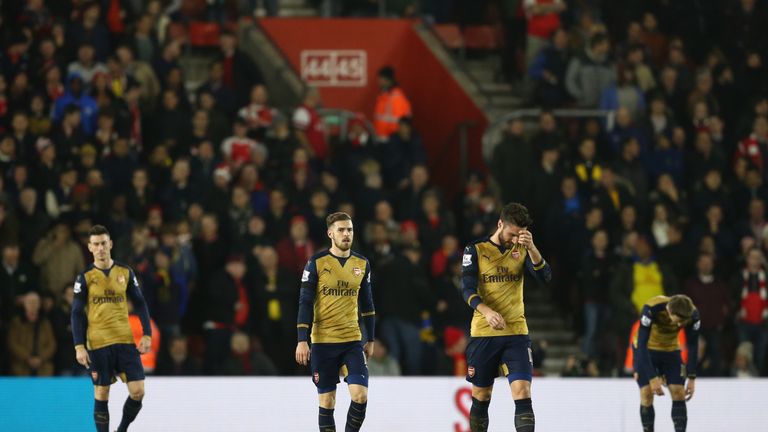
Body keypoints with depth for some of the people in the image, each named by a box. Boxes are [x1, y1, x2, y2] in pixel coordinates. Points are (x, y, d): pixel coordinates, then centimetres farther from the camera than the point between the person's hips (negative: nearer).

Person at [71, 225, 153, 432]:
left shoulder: (125, 272, 5)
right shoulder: (85, 277, -1)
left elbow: (140, 304, 10)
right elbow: (77, 314, -1)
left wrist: (147, 335, 1)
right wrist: (79, 346, -9)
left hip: (126, 341, 2)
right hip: (98, 344, -2)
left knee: (138, 392, -4)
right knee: (101, 395, 1)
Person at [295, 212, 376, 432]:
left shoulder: (362, 264, 7)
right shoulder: (316, 263, -4)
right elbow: (305, 303, -5)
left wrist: (370, 339, 16)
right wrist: (302, 340, -10)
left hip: (352, 341, 2)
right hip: (323, 342, -2)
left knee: (360, 395, -11)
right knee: (327, 400, 1)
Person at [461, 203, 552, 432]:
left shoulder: (522, 249, 7)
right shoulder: (475, 250, 0)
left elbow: (545, 277, -7)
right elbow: (468, 289, -10)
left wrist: (531, 248, -22)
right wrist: (487, 311, -29)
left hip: (516, 333, 1)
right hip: (483, 334, -1)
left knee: (522, 391, -12)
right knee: (481, 396, 8)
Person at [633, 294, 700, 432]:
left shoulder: (692, 314, -25)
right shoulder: (651, 309, -36)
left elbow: (693, 346, -11)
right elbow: (642, 344, -32)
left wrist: (692, 378, -13)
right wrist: (652, 378, -35)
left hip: (671, 350, 3)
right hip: (646, 350, -3)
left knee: (679, 394, -8)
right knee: (647, 394, -12)